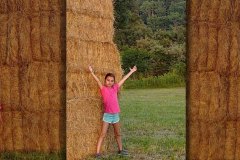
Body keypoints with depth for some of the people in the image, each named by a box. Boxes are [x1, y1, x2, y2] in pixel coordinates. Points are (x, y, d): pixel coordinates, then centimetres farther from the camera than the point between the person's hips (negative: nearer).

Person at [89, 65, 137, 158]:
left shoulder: (115, 88, 4)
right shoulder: (103, 88, -4)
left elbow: (123, 79, 10)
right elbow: (98, 81, -16)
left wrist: (132, 71, 18)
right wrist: (92, 72, -28)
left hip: (116, 115, 4)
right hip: (107, 115, -4)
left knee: (118, 134, 17)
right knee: (103, 134, -3)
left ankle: (120, 150, 30)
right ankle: (97, 153, -2)